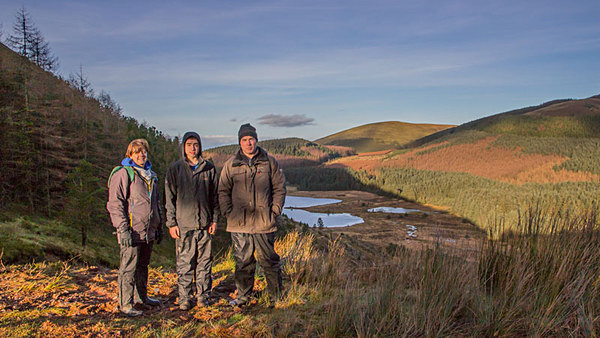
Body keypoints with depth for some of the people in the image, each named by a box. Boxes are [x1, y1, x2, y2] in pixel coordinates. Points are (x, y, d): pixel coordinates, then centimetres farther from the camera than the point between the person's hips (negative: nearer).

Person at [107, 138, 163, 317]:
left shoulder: (151, 175, 16)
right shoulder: (123, 173, -8)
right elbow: (115, 203, -13)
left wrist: (159, 227, 21)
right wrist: (123, 229, -19)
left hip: (148, 231, 7)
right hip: (132, 232, -7)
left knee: (143, 265, 18)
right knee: (128, 268, -2)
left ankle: (141, 296, 33)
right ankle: (125, 304, 8)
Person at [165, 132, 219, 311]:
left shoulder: (209, 168, 8)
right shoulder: (175, 169, 4)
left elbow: (215, 195, 12)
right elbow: (170, 198, 3)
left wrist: (214, 220, 6)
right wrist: (171, 223, -3)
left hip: (205, 223, 2)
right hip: (183, 223, -2)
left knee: (205, 261, 7)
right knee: (184, 263, 2)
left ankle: (204, 295, 19)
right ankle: (185, 297, 13)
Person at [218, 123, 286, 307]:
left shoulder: (269, 162, 4)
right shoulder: (231, 164, 5)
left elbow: (279, 187, 9)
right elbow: (223, 191, 10)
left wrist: (275, 210, 1)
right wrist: (228, 212, 0)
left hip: (264, 222, -1)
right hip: (239, 222, 1)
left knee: (269, 260, 8)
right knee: (243, 261, 9)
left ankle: (277, 295, 23)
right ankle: (243, 295, 25)